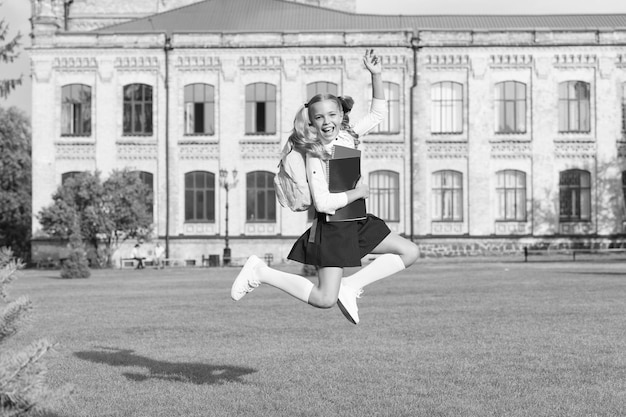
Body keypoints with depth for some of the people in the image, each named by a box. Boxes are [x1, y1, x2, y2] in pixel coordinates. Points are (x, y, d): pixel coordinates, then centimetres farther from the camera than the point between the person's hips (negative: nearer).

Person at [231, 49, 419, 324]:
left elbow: (378, 112, 14)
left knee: (410, 253, 6)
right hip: (331, 226, -7)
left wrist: (376, 76, 2)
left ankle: (349, 286, 4)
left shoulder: (347, 135, 2)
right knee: (325, 300, -10)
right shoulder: (315, 154, -17)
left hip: (356, 221, 8)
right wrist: (356, 193, -13)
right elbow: (323, 203, -25)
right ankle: (260, 272, 2)